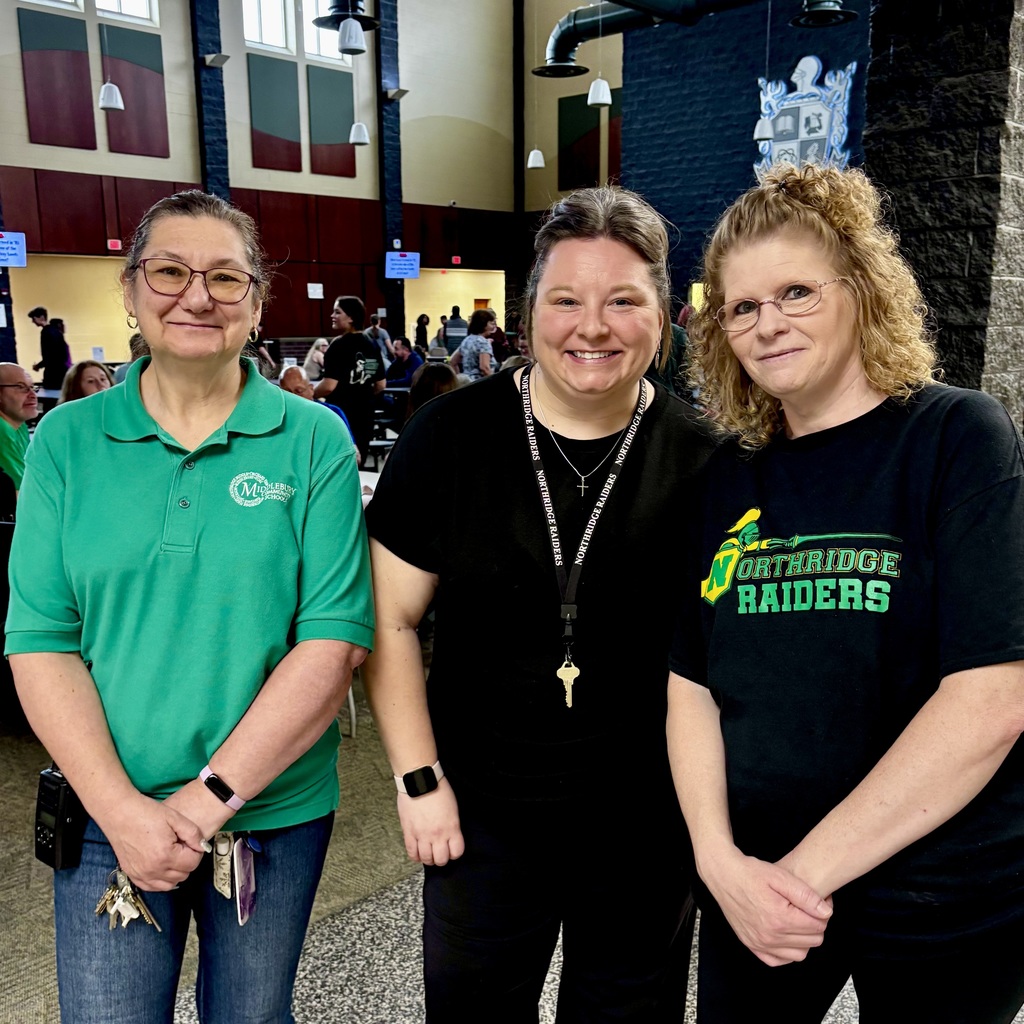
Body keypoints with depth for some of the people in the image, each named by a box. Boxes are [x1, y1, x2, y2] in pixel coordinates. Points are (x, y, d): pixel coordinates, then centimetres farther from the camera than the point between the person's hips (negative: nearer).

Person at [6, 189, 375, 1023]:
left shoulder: (314, 440, -7)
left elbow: (336, 636, -12)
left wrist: (214, 794, -16)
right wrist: (121, 808, -14)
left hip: (275, 811, 0)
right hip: (109, 818, 1)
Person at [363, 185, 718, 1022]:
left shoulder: (702, 460, -9)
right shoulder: (451, 436, -11)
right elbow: (391, 619, -4)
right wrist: (419, 780, -6)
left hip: (648, 827, 1)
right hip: (480, 813, 0)